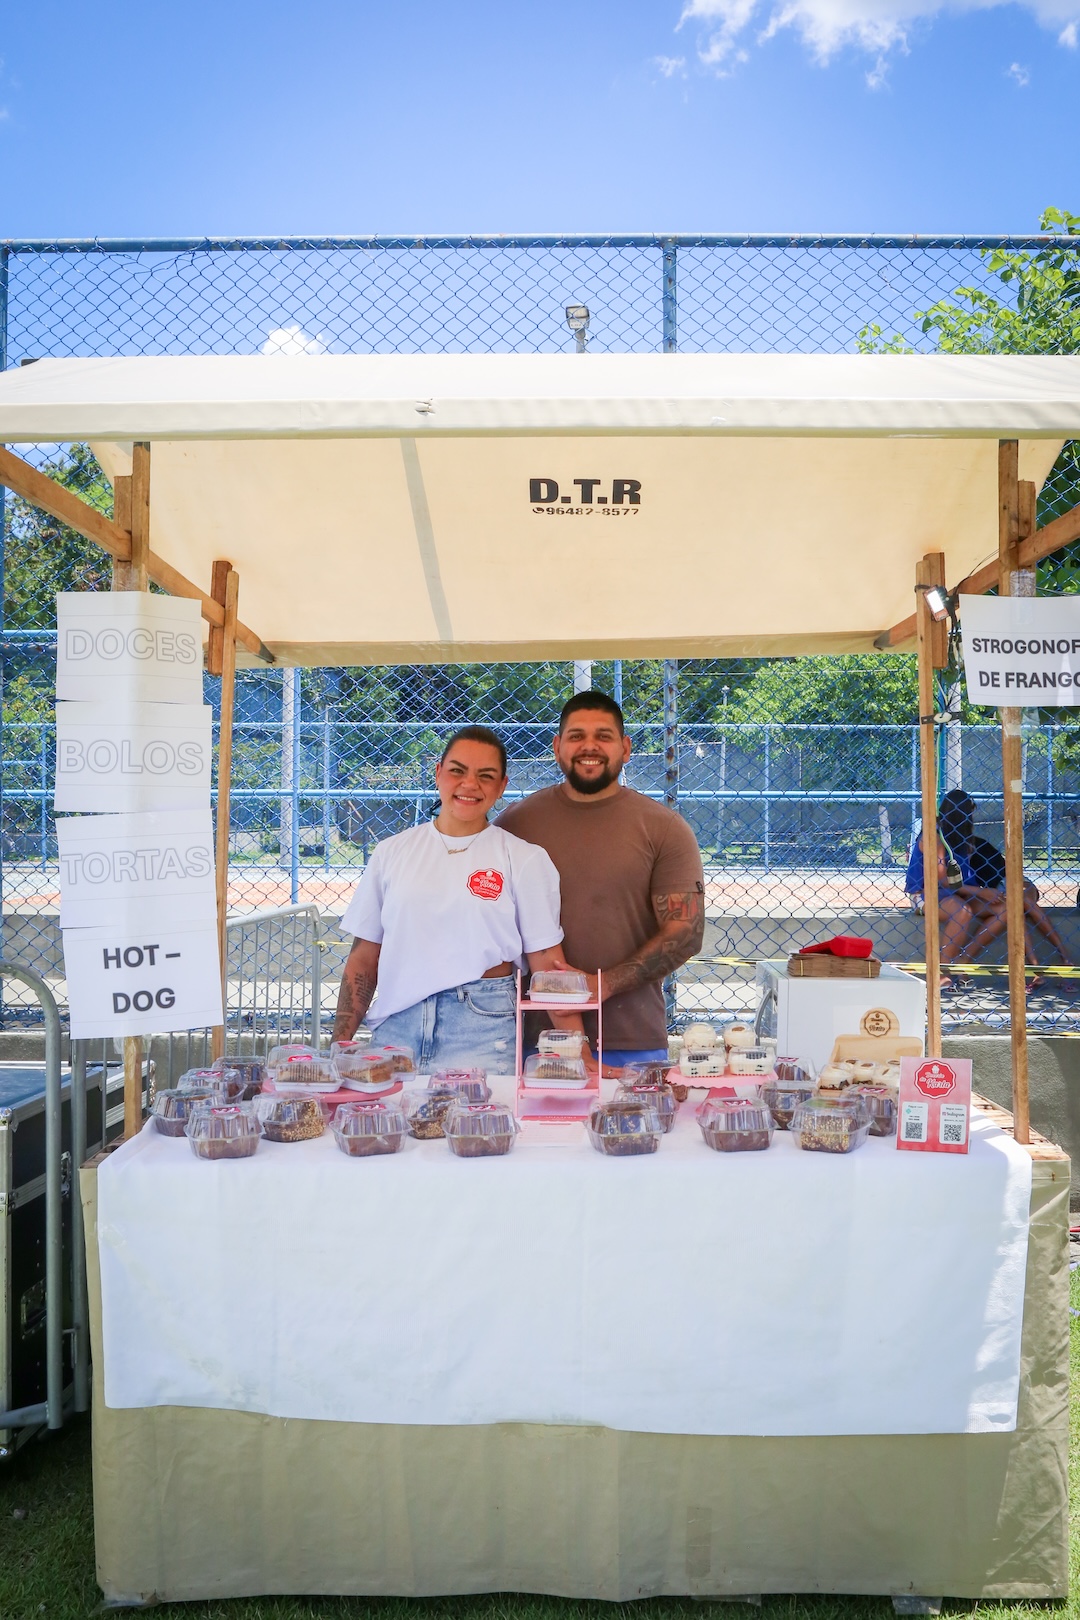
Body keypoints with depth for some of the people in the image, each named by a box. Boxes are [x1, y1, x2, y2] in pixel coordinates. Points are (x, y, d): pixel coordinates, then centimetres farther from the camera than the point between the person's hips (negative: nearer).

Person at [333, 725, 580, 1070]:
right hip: (396, 1028, 2)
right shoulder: (391, 852, 8)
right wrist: (339, 1047, 2)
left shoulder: (524, 860, 1)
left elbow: (548, 964, 0)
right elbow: (364, 958, 8)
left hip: (482, 1034, -2)